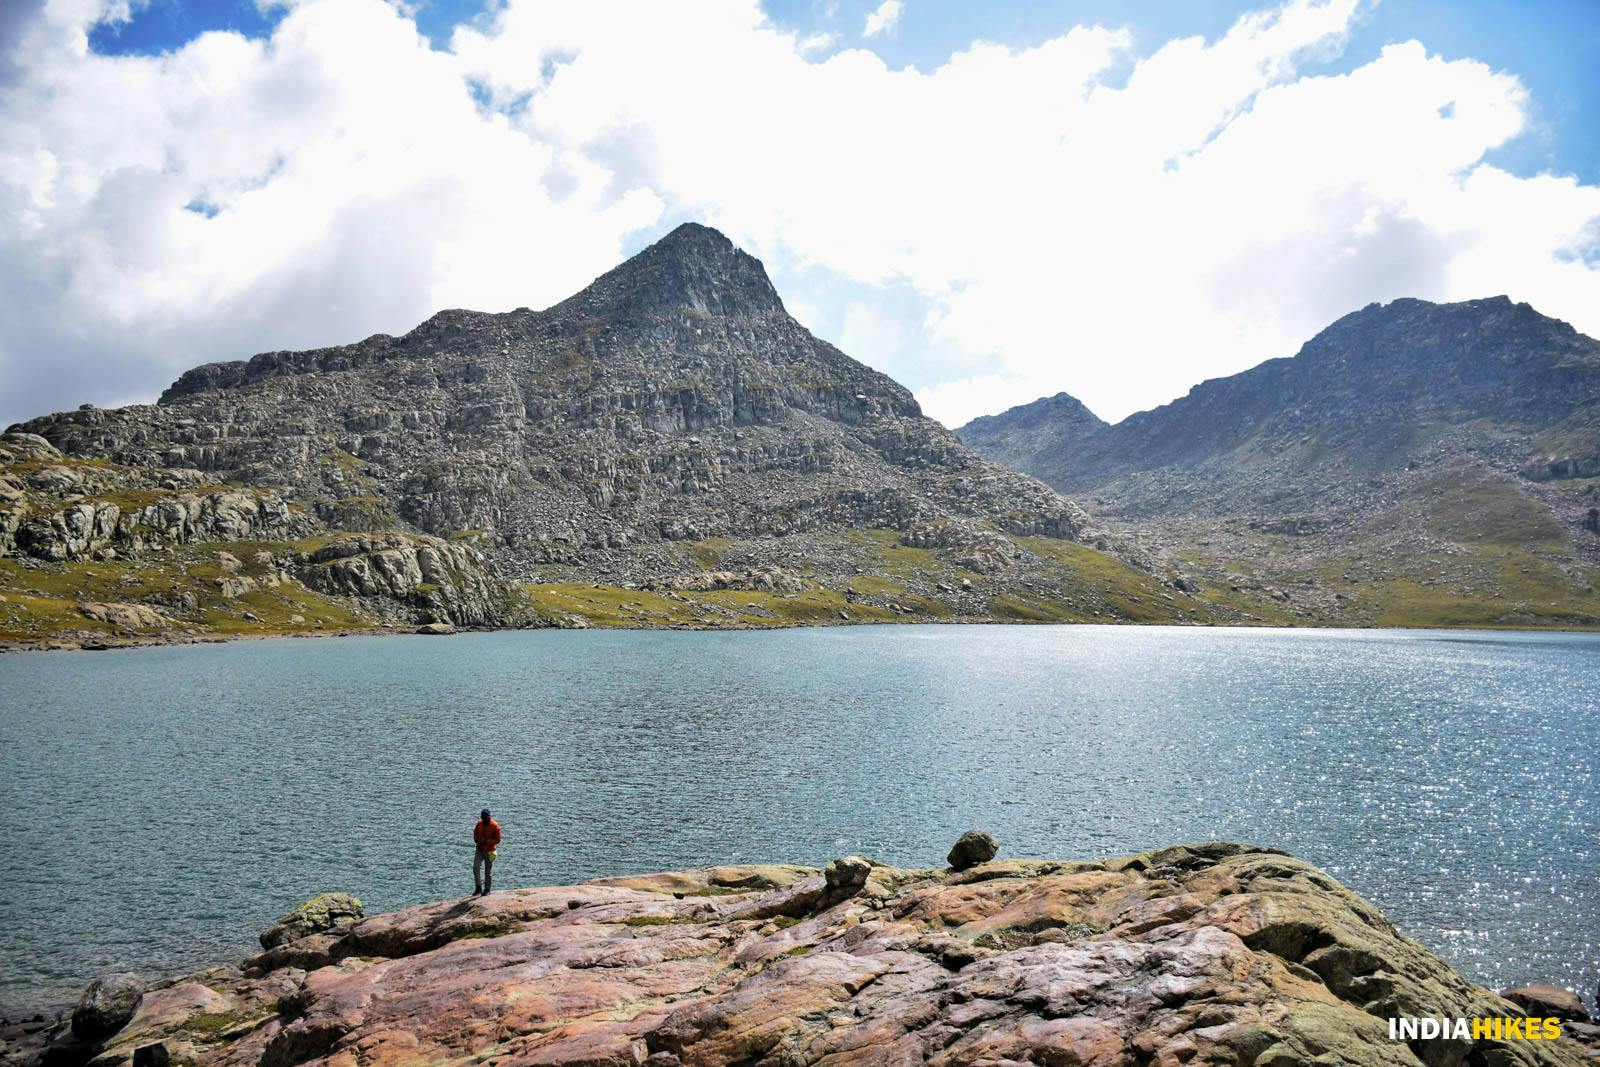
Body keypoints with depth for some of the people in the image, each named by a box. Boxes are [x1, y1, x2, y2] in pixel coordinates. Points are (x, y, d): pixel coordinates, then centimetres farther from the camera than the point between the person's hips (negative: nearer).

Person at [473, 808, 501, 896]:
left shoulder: (495, 826, -15)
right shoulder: (479, 823, -1)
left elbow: (497, 840, -11)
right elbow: (475, 833, 12)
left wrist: (486, 841, -23)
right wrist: (477, 840, -9)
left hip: (489, 851, -3)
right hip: (479, 849, 3)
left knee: (488, 871, 4)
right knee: (476, 868, -12)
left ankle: (487, 890, 17)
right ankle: (478, 888, -2)